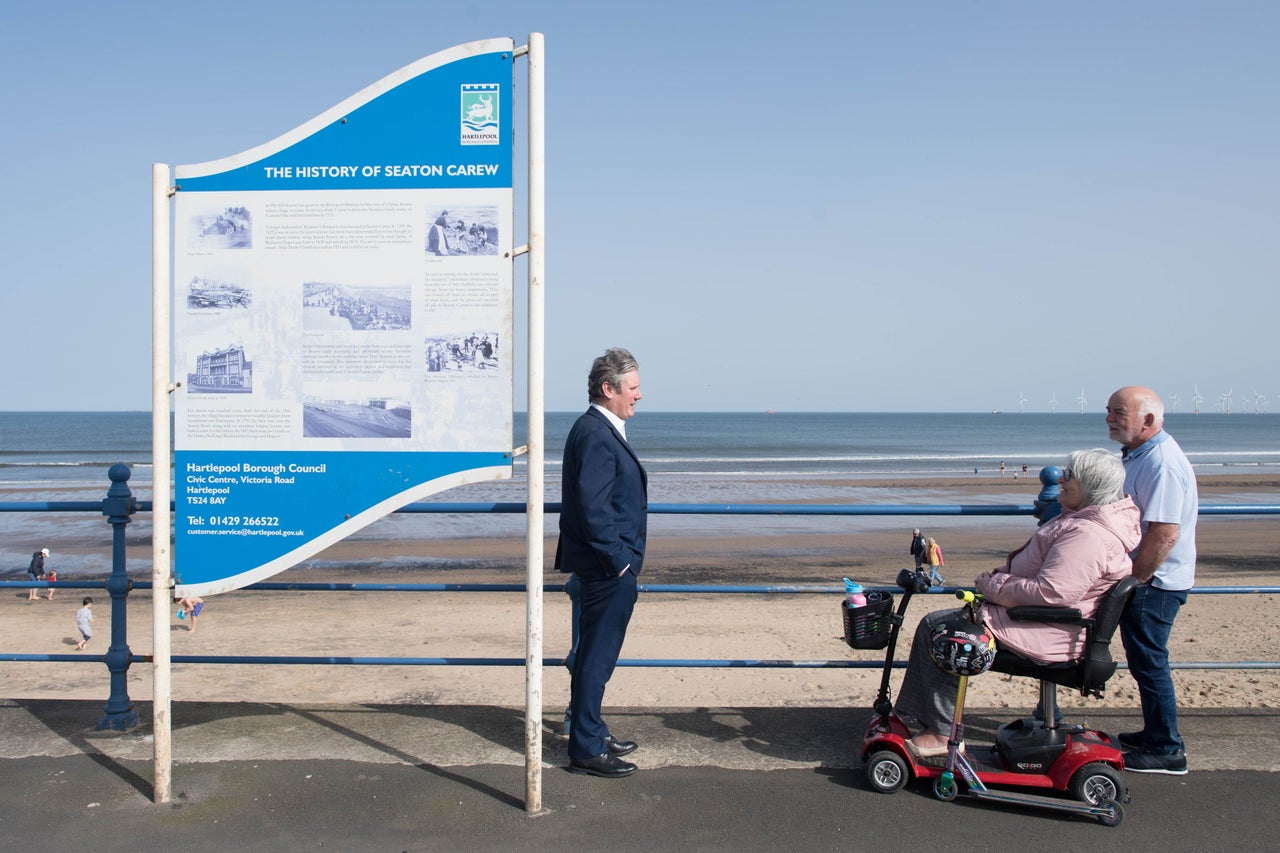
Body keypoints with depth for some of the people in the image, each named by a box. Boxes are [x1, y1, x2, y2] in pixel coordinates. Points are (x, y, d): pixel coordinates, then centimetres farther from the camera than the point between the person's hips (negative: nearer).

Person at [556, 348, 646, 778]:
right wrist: (617, 559, -19)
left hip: (610, 567, 11)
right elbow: (592, 506, -24)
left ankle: (592, 733, 31)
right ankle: (586, 750, 7)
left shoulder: (601, 430, 15)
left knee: (597, 654, 19)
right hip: (608, 569, -11)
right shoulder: (595, 434, -18)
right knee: (596, 656, -2)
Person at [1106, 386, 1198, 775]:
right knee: (1145, 660, 18)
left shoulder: (1163, 464, -23)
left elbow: (1164, 534, -28)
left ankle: (1166, 751, 8)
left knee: (1149, 662, -2)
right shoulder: (1138, 454, 11)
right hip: (1142, 578, 10)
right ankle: (1156, 733, 30)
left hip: (1154, 582, -10)